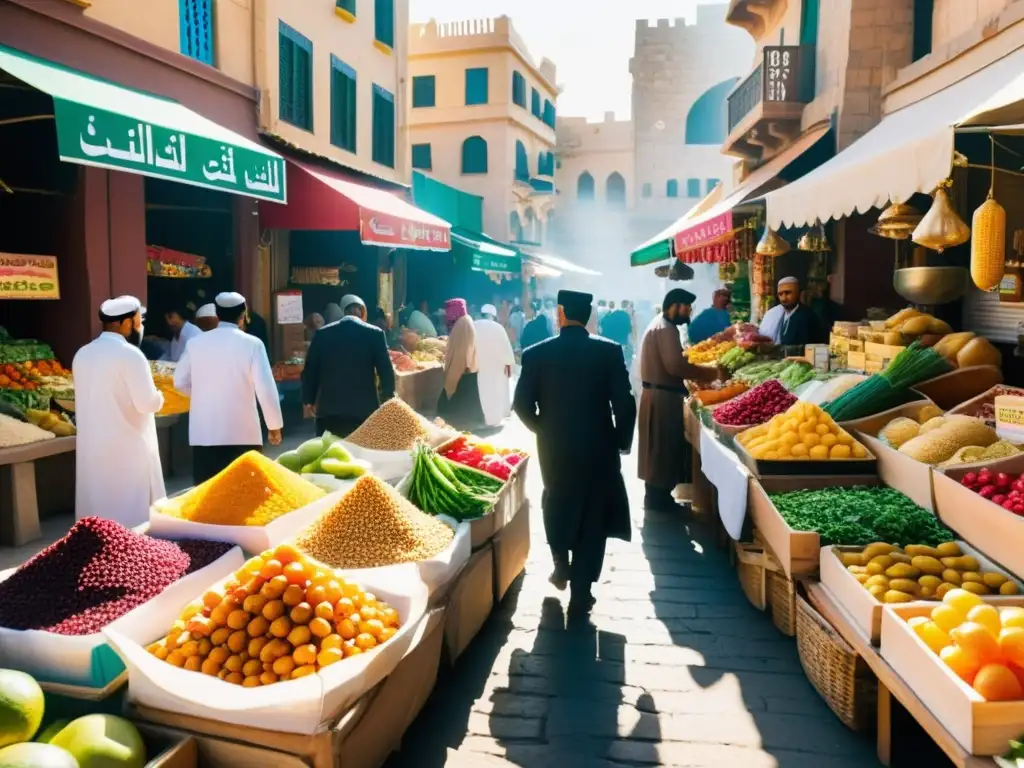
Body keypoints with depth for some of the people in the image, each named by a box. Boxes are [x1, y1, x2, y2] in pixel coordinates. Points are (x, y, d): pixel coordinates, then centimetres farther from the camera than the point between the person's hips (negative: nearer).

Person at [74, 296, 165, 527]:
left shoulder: (82, 354, 8)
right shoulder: (130, 354, -15)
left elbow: (92, 398, 15)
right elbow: (148, 403, -18)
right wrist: (159, 397, 3)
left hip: (92, 447, 7)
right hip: (128, 447, -7)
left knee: (98, 507, 14)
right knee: (135, 510, 1)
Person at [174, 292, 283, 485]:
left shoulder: (196, 343, 2)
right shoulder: (252, 344, -7)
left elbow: (180, 382, 11)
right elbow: (265, 388, -10)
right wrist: (274, 425, -1)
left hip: (203, 433, 3)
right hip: (242, 433, -3)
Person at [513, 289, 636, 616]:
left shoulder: (536, 353, -7)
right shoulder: (610, 351, -9)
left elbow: (522, 405, -6)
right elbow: (625, 403, -11)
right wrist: (622, 441, 4)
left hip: (554, 447, 1)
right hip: (599, 447, -1)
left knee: (557, 505, 28)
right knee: (593, 518, 10)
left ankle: (561, 565, 33)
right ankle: (580, 595, 13)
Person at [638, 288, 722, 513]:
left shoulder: (660, 325, 17)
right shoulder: (665, 328, -17)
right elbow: (676, 366, -27)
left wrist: (692, 381, 10)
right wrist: (713, 373, -20)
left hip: (660, 395, 11)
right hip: (663, 397, -11)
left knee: (661, 449, 16)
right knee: (664, 449, -3)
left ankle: (658, 497, 24)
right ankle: (658, 499, 6)